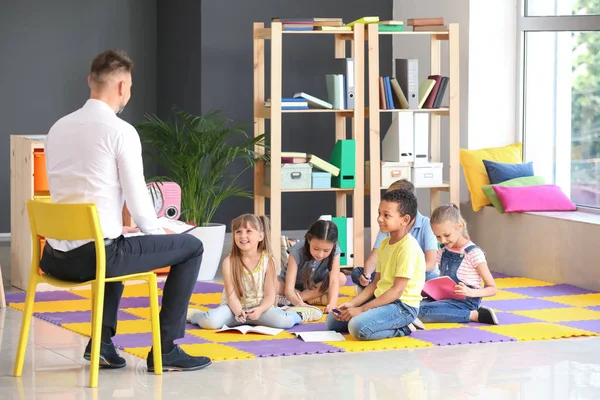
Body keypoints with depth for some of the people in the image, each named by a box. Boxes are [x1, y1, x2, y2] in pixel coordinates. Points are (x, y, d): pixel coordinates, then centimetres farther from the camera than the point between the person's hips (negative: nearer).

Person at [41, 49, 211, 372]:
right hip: (96, 255, -7)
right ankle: (165, 349, 10)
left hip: (54, 258, 7)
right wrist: (156, 233, 11)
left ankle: (102, 341, 29)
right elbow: (137, 200, -10)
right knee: (190, 248, 11)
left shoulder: (58, 128, 11)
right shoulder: (121, 131, -10)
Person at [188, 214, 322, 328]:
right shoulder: (229, 262, -9)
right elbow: (231, 295, -12)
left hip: (259, 307, 0)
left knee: (284, 322, -28)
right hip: (234, 307, 0)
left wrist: (260, 310, -27)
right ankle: (192, 315, 5)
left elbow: (270, 296, -6)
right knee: (210, 322, -31)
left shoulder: (268, 260, -7)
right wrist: (238, 312, -31)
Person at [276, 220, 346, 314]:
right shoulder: (297, 252, -33)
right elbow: (289, 289, -37)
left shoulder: (334, 251, -26)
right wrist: (299, 303, -58)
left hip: (314, 286, 4)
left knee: (341, 278, -26)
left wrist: (332, 304, -51)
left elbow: (334, 281, -33)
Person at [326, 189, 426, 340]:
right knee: (332, 321, 6)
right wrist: (352, 304, -1)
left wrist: (361, 309, -21)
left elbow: (397, 291, -21)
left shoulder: (408, 247, -18)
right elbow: (376, 283, 13)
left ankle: (403, 328, -8)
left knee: (358, 326, -33)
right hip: (382, 299, 10)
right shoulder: (385, 244, 11)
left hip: (403, 305, -10)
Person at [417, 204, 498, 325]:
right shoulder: (443, 251, 13)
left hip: (466, 301, -9)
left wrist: (470, 292, -27)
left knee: (421, 311, -28)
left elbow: (492, 289, -8)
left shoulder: (473, 253, -9)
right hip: (445, 298, 9)